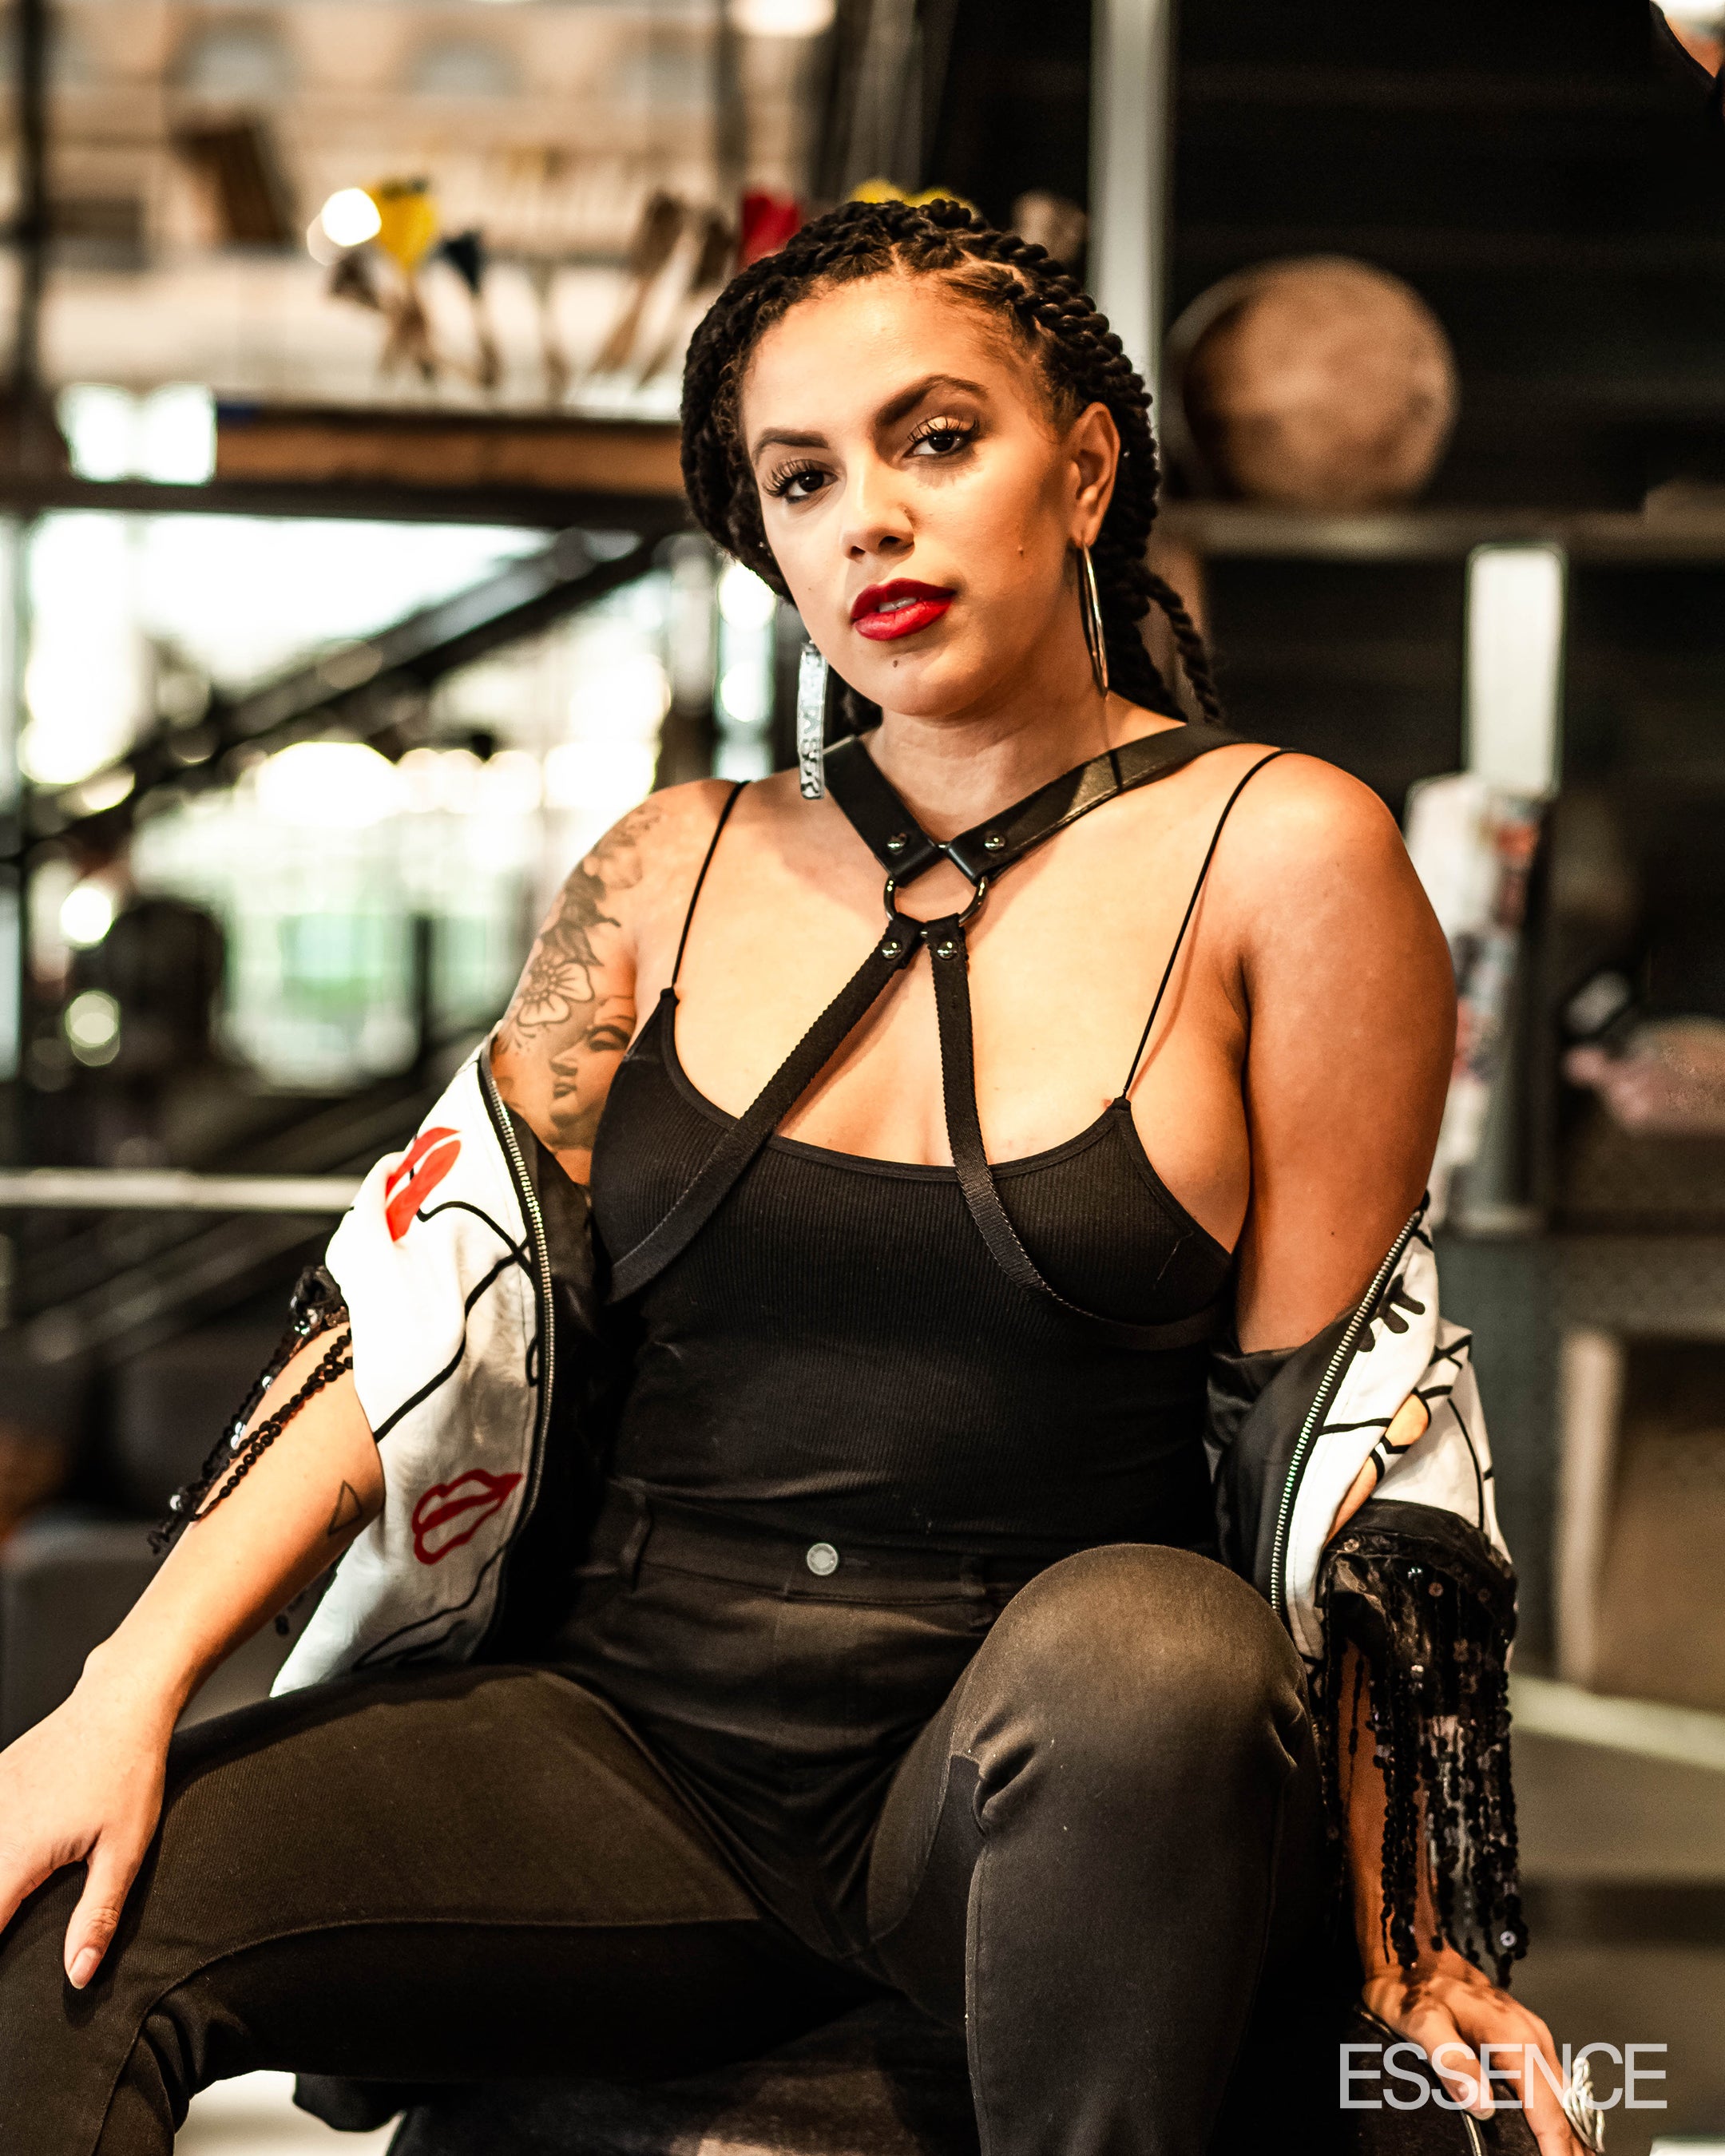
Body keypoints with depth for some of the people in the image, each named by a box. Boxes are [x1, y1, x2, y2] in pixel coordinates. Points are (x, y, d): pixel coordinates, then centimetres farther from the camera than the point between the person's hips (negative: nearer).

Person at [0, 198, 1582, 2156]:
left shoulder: (1280, 858, -1)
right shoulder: (672, 874, 10)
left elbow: (1339, 1430, -2)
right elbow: (427, 1296, 3)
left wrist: (1411, 1947, -7)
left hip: (1058, 1779, -1)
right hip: (631, 1741, 2)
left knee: (1141, 1647, -36)